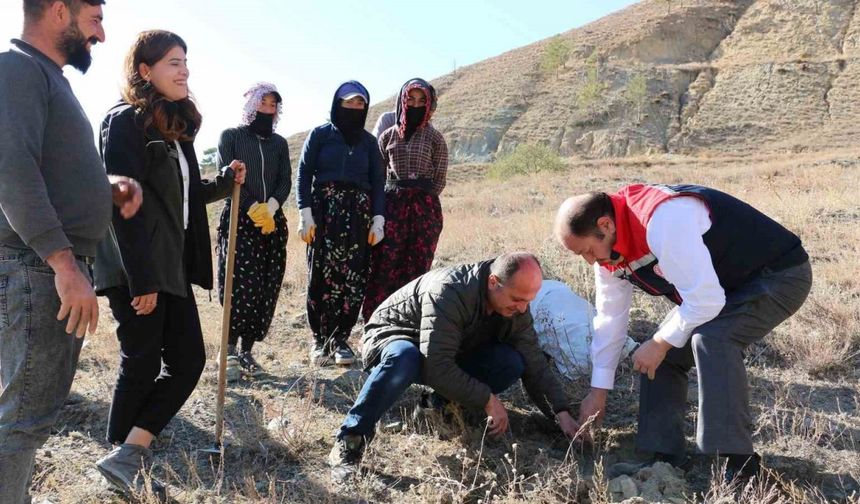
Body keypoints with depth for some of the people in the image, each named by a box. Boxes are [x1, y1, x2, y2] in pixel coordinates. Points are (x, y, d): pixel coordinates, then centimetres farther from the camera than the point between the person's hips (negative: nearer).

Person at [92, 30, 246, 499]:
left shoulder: (174, 125, 16)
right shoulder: (126, 120, -11)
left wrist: (224, 183, 8)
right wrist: (141, 280, -22)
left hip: (171, 266, 9)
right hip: (135, 270, -9)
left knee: (188, 359, 5)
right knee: (142, 364, 1)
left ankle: (126, 458, 10)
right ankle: (124, 460, 17)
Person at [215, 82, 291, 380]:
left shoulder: (279, 143, 17)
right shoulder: (230, 136, 6)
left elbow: (285, 182, 8)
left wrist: (269, 208, -10)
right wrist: (253, 210, -12)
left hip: (273, 222, 4)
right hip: (239, 220, -4)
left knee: (267, 289, -2)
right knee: (242, 286, -15)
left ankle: (247, 351, 5)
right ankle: (230, 350, -7)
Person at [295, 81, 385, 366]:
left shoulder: (368, 141, 14)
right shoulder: (320, 135, 7)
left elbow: (377, 181, 11)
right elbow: (304, 174, 2)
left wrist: (378, 219, 0)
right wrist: (305, 214, -9)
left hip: (358, 214, 2)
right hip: (324, 211, -2)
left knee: (353, 278, -3)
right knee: (321, 276, -5)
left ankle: (341, 338, 4)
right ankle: (320, 339, 4)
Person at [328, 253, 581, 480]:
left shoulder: (515, 307, -13)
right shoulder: (449, 292, -35)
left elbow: (535, 364, -10)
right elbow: (437, 366, -40)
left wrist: (561, 414, -20)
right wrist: (487, 399, -33)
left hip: (452, 356, 6)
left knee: (511, 364, -20)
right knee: (405, 358, -44)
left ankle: (439, 408, -1)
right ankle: (350, 440, -29)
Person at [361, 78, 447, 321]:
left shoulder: (435, 138, 5)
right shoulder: (388, 136, 10)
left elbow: (440, 179, 5)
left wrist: (421, 201, -2)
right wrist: (381, 206, 5)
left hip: (425, 209, -1)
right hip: (392, 206, 1)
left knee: (417, 266, -1)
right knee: (384, 264, -7)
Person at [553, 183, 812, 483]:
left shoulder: (662, 219, -36)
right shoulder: (609, 250, -5)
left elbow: (706, 300, -34)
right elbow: (610, 318, 4)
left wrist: (661, 343, -18)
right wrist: (599, 391, 8)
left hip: (780, 275, -9)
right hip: (730, 286, 9)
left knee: (711, 338, -31)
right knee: (664, 356, 2)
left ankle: (740, 460, -20)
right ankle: (665, 458, 10)